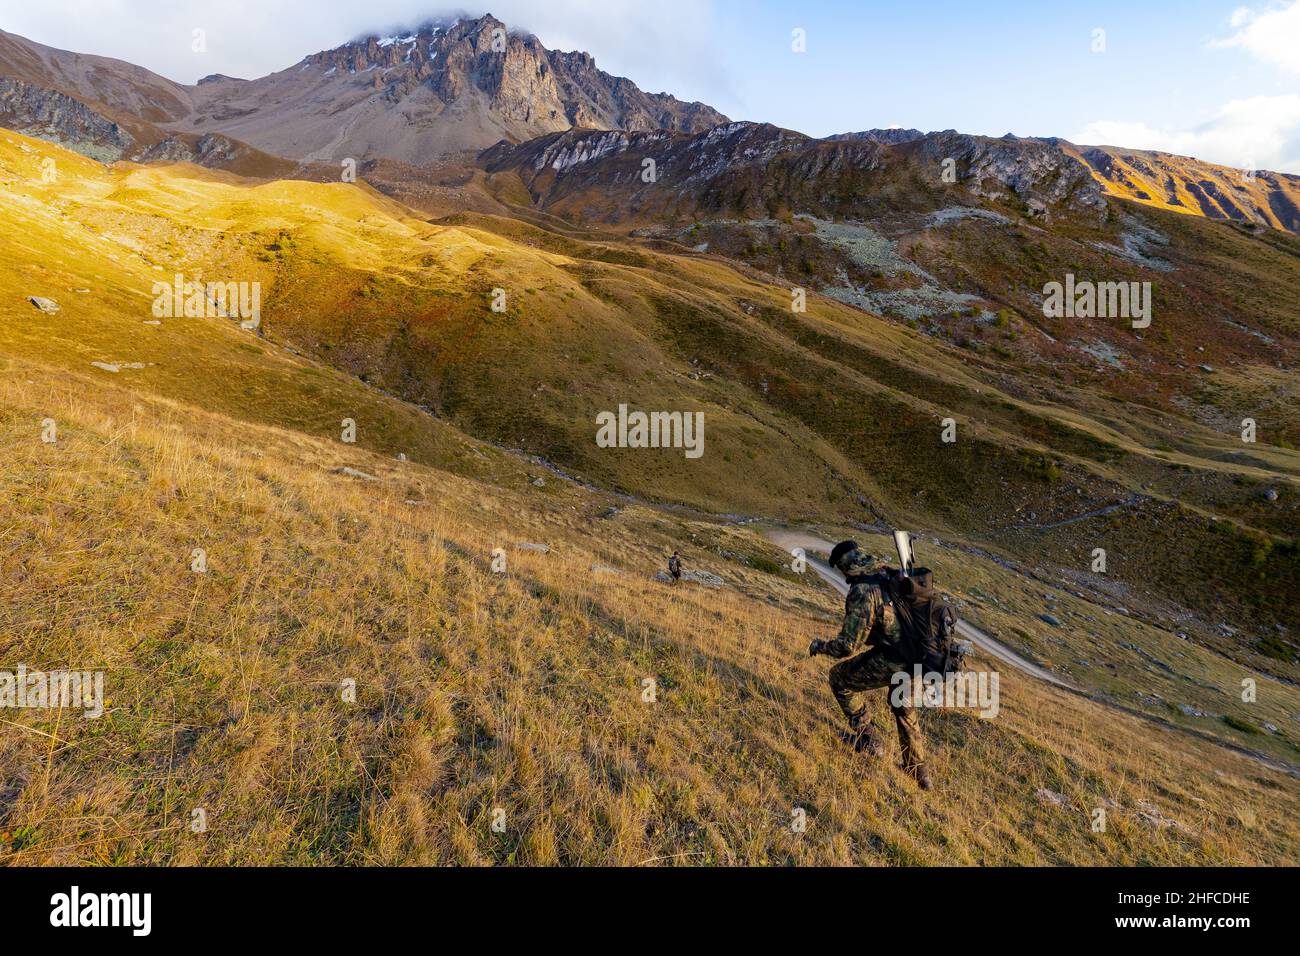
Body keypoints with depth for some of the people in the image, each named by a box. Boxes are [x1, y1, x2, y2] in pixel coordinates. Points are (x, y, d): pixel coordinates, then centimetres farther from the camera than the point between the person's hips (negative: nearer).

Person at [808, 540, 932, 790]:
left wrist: (820, 647, 0)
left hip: (892, 662, -8)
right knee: (903, 704, 32)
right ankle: (919, 771, 43)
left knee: (841, 678, 13)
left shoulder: (862, 592, -19)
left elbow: (847, 646, -19)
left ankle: (867, 739, 23)